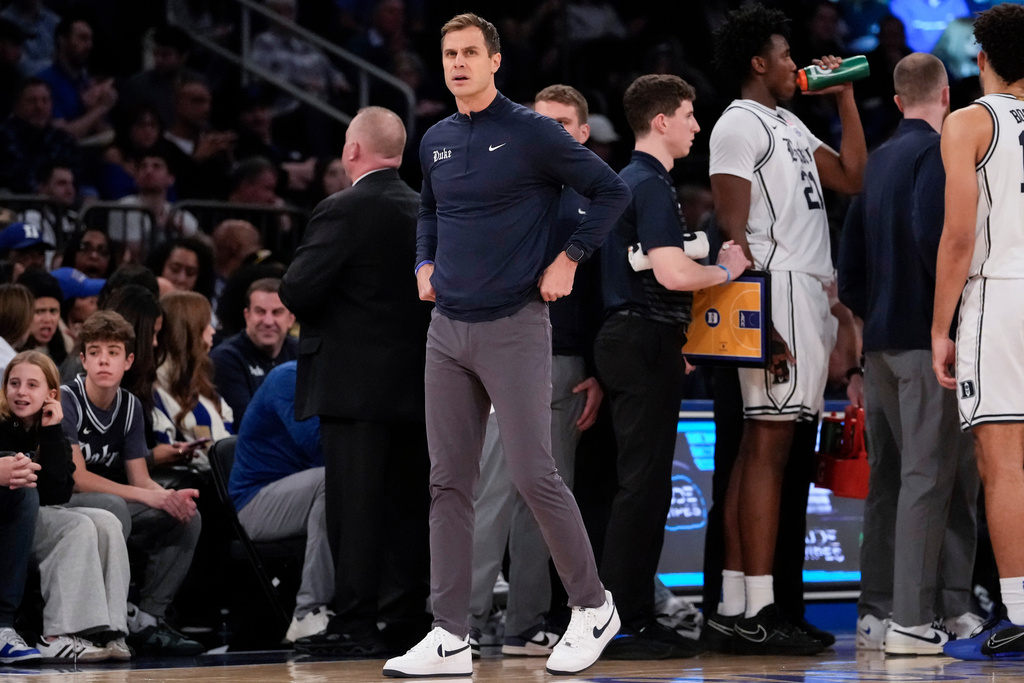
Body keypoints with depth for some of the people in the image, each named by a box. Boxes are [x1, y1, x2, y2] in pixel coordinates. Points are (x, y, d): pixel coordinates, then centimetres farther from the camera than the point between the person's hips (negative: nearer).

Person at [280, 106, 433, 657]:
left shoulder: (344, 211, -12)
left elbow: (297, 289, -16)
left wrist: (315, 316, 4)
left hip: (354, 381, -6)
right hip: (416, 384, 6)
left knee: (354, 506, -4)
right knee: (408, 505, 9)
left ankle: (355, 625, -5)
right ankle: (408, 622, 12)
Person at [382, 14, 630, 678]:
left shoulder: (533, 132, -7)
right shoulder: (435, 142, 11)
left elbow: (612, 191, -4)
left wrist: (569, 260, -8)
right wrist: (425, 263, 13)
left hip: (514, 326, -6)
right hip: (447, 330, 6)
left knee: (534, 475, -6)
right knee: (449, 483, 4)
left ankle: (594, 608, 11)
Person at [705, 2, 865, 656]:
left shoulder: (789, 124, 22)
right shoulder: (738, 125, -7)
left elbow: (852, 179, 19)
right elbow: (733, 232, -14)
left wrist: (845, 99, 17)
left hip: (811, 294, 10)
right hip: (778, 287, -10)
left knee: (761, 448, 8)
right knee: (768, 447, -12)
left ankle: (734, 605, 9)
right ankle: (756, 612, -14)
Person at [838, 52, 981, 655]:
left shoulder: (876, 160, 15)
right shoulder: (936, 152, -9)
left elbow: (850, 261, 15)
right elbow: (932, 233, -24)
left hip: (880, 340, 8)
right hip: (929, 335, -8)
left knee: (886, 477, 12)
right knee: (930, 476, -7)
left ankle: (875, 612, 13)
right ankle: (912, 620, -11)